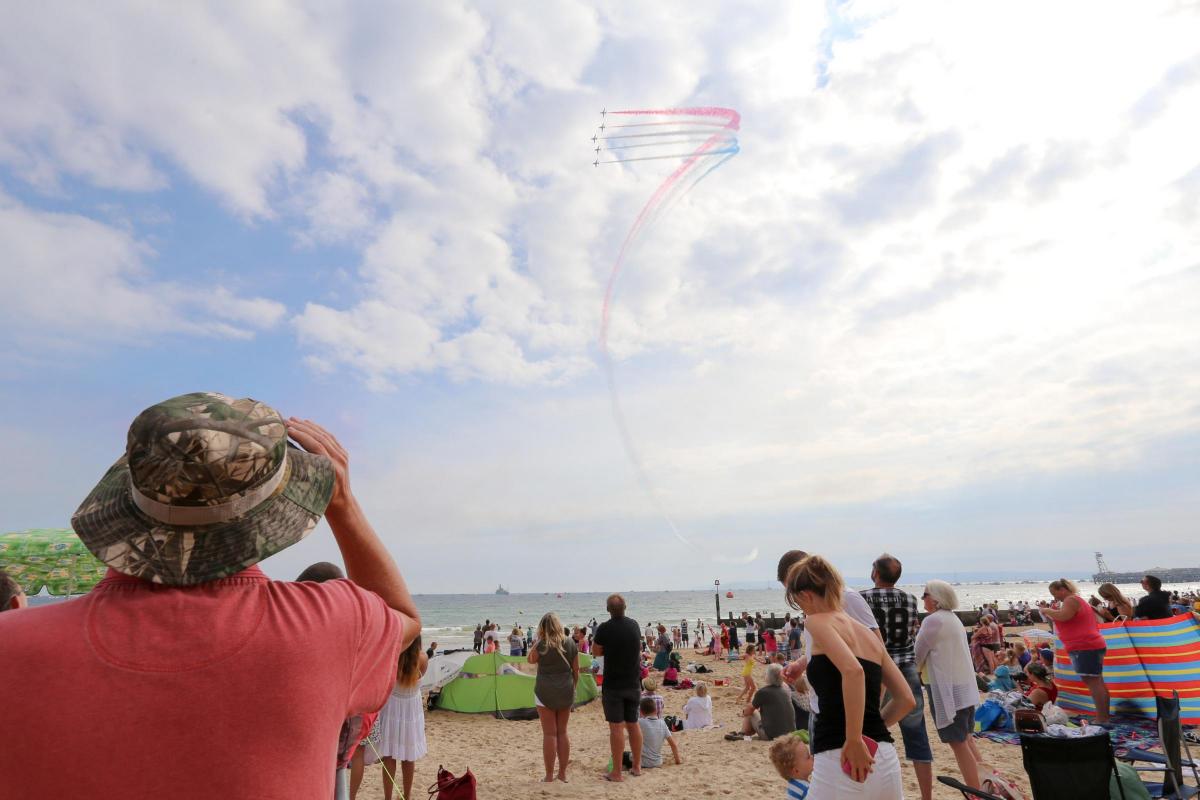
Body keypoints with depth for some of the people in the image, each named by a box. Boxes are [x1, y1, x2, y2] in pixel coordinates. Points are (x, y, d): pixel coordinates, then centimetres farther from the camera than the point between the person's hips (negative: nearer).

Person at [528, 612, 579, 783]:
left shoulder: (542, 645, -12)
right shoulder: (570, 643, -2)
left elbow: (531, 660, 8)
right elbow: (576, 670, 5)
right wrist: (573, 688, 17)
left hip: (545, 692, -3)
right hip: (566, 692, 4)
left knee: (549, 734, 4)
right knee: (562, 732, 14)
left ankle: (549, 776, 11)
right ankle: (563, 774, 22)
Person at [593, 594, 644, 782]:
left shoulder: (605, 628, -16)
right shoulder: (634, 625, 0)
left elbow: (596, 651, -4)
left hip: (613, 684, -5)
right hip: (633, 683, 5)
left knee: (616, 727, -1)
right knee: (633, 724, 16)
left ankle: (616, 772, 4)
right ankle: (637, 766, 26)